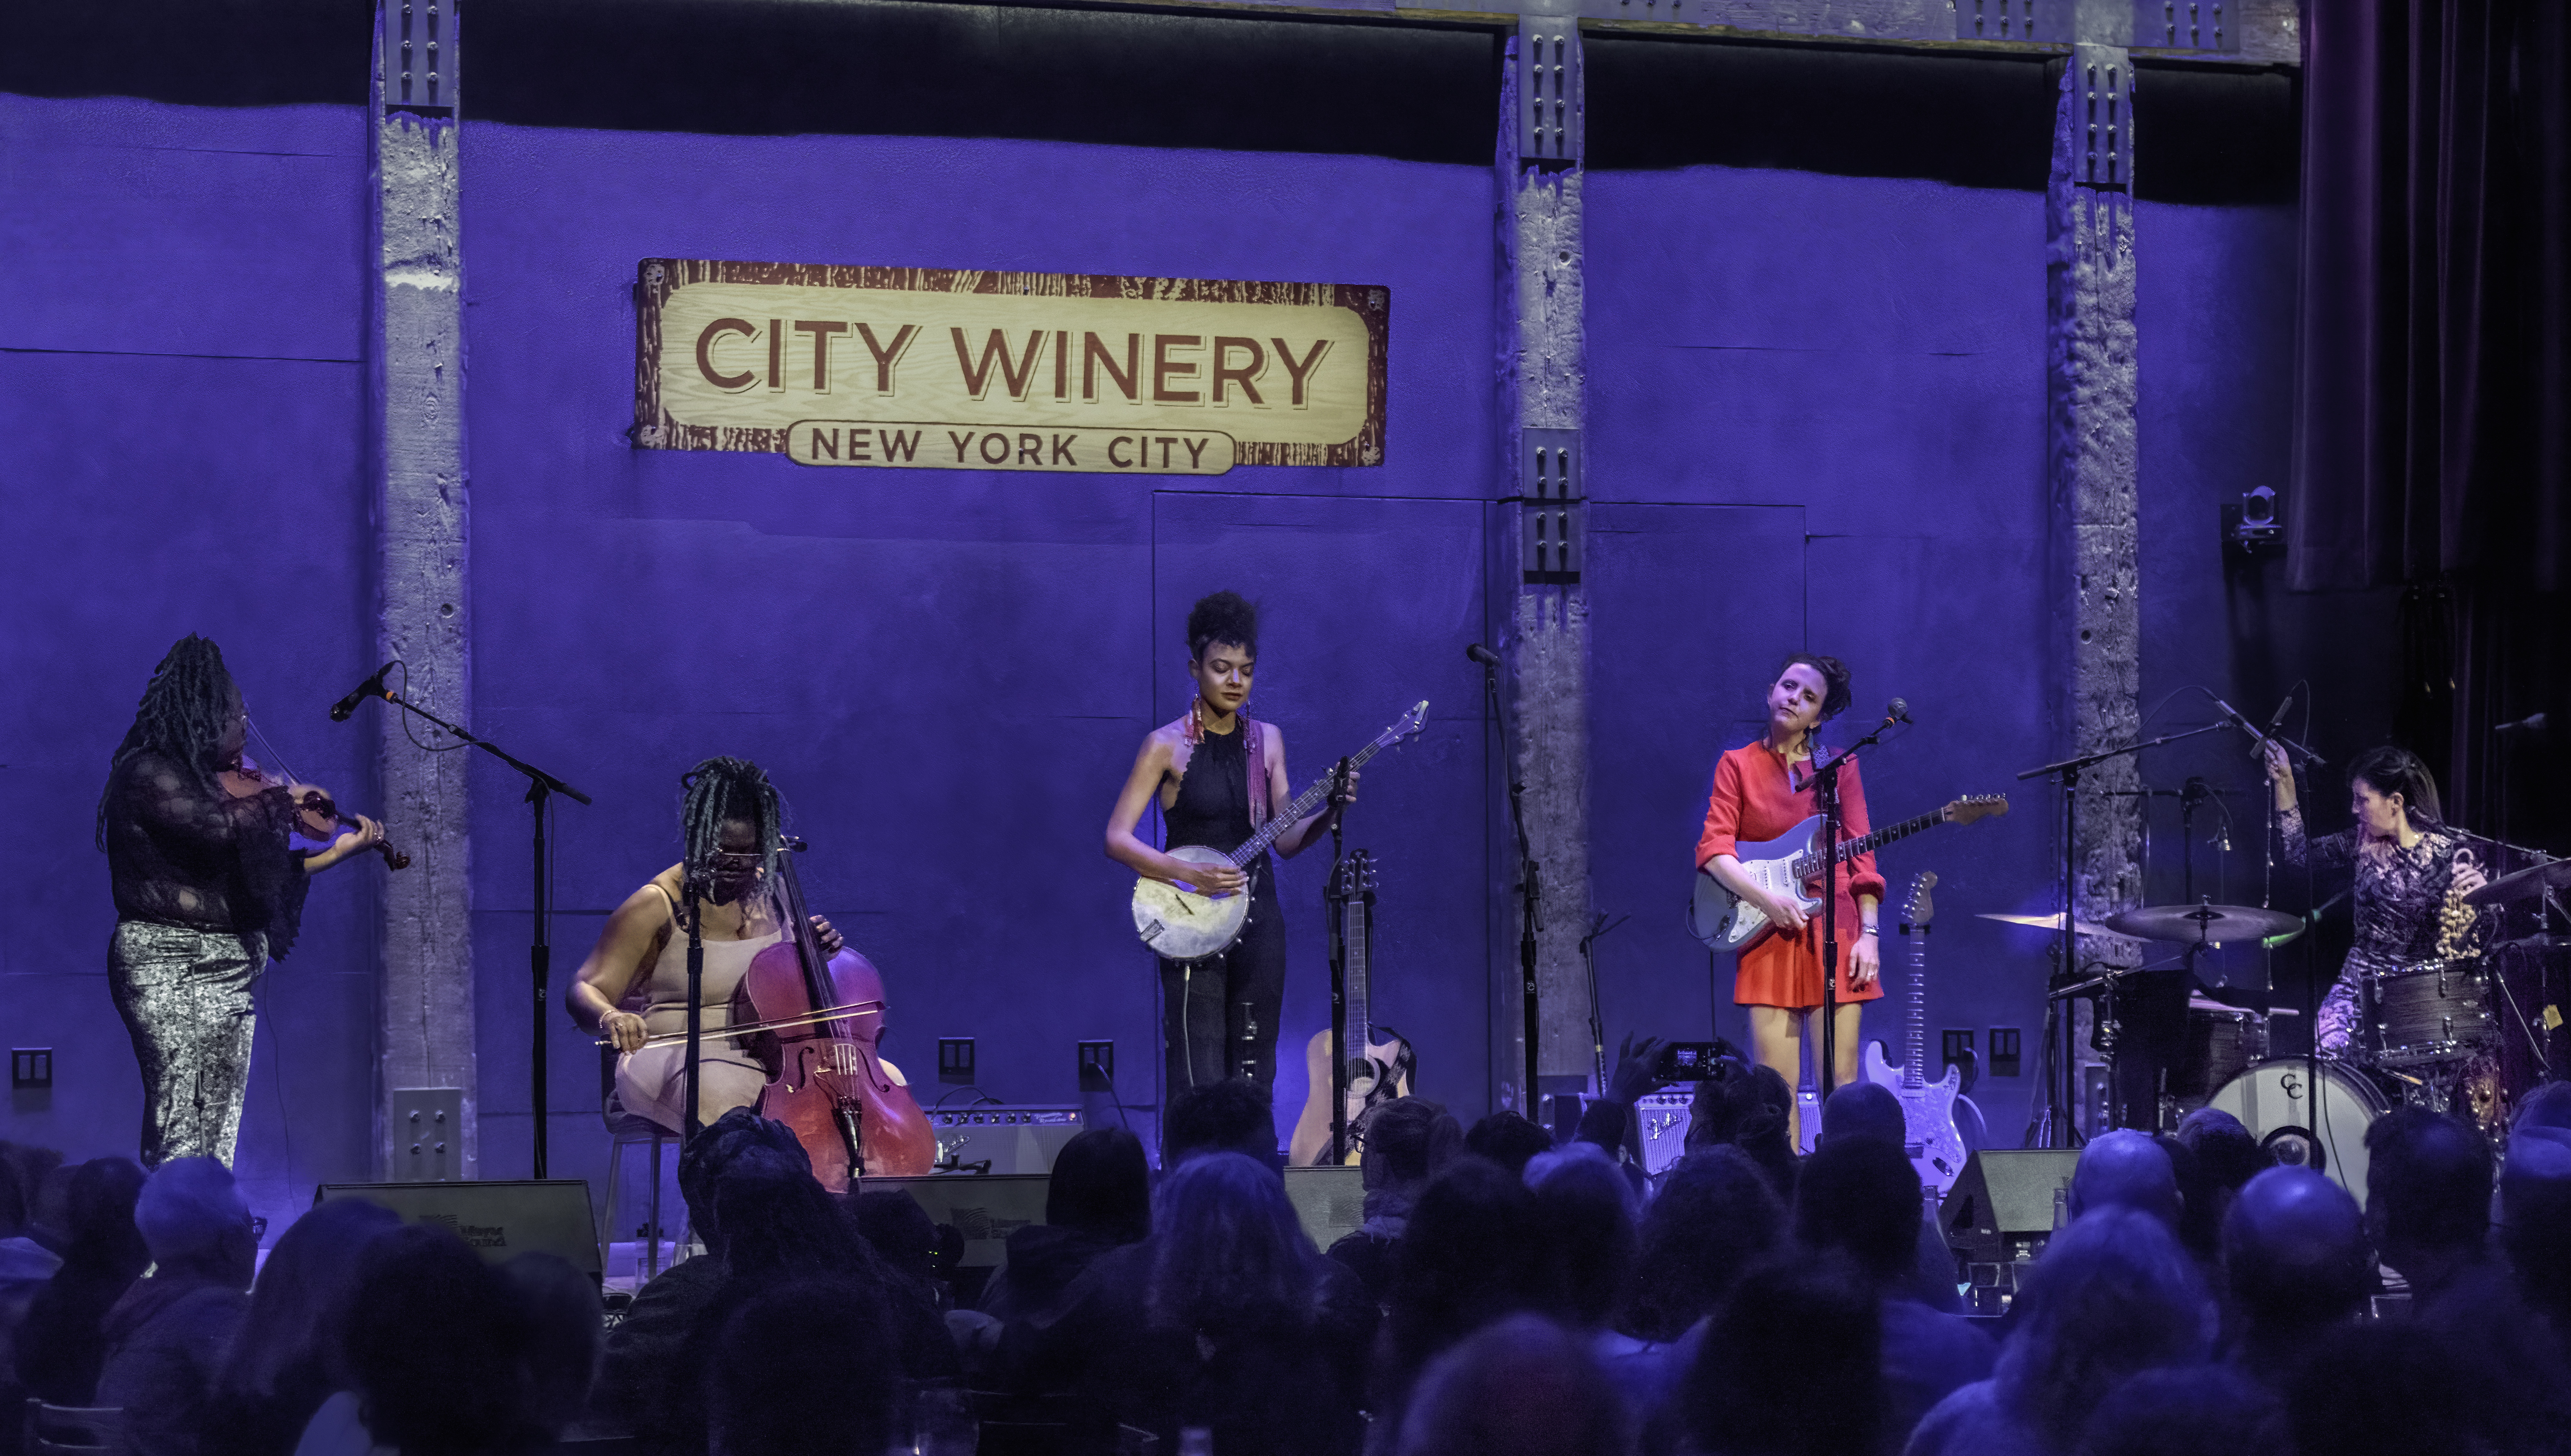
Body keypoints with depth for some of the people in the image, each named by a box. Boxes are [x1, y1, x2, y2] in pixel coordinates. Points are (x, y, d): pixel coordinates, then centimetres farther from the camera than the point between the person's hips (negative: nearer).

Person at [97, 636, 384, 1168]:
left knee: (218, 1138, 7)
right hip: (173, 970, -9)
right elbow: (215, 828, -27)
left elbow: (259, 873, 20)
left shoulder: (209, 782, 16)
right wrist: (279, 800, -9)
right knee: (181, 1140, -14)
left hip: (229, 974, 9)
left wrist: (337, 852, 19)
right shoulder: (148, 776, -10)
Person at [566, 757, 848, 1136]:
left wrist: (817, 951, 4)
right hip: (678, 1059, -6)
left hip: (768, 1058, 6)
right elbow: (584, 992, -9)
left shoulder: (769, 895, 13)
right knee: (726, 1096, -42)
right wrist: (610, 1017, -34)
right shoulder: (659, 906, -4)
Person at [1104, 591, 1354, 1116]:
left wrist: (1331, 812, -10)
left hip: (1258, 919, 5)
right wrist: (1191, 875, -21)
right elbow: (1117, 838, -9)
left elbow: (1285, 840, 9)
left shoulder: (1266, 740, 10)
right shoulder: (1167, 745, -5)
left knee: (1253, 1081, 5)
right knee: (1199, 1082, -9)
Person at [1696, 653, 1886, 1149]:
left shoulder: (1839, 768, 11)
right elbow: (1713, 848, -2)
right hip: (1769, 937, 0)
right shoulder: (1738, 766, 9)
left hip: (1834, 933, 0)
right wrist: (1766, 899, -16)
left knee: (1842, 1084, -4)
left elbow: (1861, 857, 7)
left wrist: (1868, 933, -5)